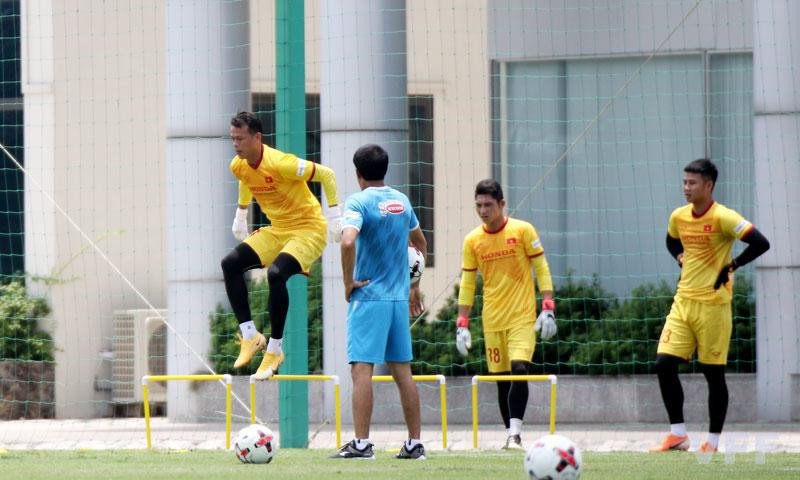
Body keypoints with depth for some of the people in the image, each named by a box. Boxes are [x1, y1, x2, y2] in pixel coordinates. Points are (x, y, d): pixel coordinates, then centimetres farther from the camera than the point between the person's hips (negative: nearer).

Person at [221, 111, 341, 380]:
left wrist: (334, 215, -19)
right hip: (277, 230, 8)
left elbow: (327, 175, -18)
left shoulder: (280, 164, -26)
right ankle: (250, 336, -6)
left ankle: (275, 349, -19)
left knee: (276, 274, -31)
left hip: (309, 229, -8)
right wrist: (241, 215, 26)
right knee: (231, 264, -9)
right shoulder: (239, 166, -3)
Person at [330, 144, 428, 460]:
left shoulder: (358, 202, -10)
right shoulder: (401, 201, 11)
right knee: (402, 371, 10)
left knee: (362, 369, -7)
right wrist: (414, 286, 33)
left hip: (368, 296, -6)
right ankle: (415, 443, 11)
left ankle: (361, 443, -12)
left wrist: (348, 282, -14)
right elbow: (420, 244, 25)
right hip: (399, 297, 6)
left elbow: (348, 242, -27)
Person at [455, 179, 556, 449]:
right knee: (501, 378, 5)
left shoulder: (523, 231, -3)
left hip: (523, 318, -3)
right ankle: (511, 435, 13)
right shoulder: (472, 241, 5)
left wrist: (548, 309, -8)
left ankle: (515, 434, -24)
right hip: (492, 321, 3)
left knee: (519, 369, -20)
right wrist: (462, 324, 4)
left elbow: (542, 270, 1)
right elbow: (466, 284, 10)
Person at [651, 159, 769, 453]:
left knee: (714, 373, 1)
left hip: (713, 304, -6)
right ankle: (678, 434, 1)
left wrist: (731, 267, -13)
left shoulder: (723, 217, -12)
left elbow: (761, 244, -18)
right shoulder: (679, 217, 8)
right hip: (683, 302, 6)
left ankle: (713, 441, 10)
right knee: (664, 364, -6)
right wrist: (681, 260, 12)